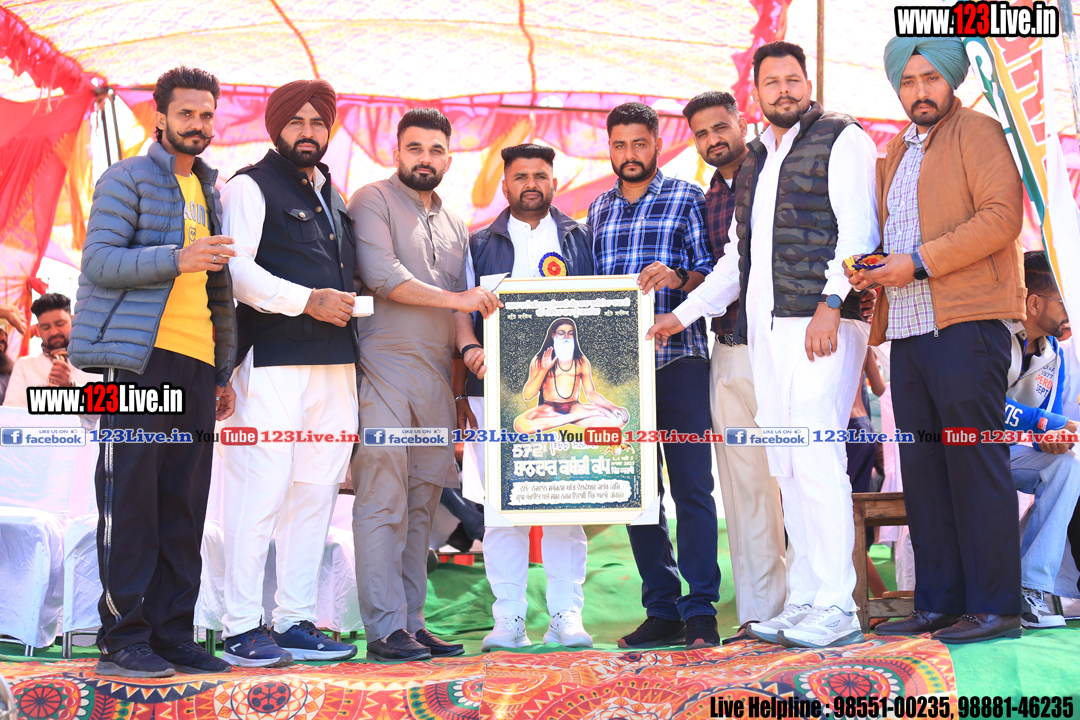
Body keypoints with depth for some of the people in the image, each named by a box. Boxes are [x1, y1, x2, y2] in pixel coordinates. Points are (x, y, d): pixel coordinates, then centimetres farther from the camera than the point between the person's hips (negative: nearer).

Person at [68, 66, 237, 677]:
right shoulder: (127, 178, 4)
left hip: (197, 362, 6)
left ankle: (173, 633, 10)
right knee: (131, 495, -6)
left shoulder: (209, 192, 22)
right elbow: (99, 260, -9)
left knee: (185, 502, 5)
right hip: (139, 357, -6)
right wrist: (176, 259, -22)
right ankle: (124, 637, 0)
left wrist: (224, 372, 18)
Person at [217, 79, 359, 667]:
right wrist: (306, 300, -18)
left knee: (315, 492, 7)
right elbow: (236, 269, -13)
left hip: (334, 364, 8)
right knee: (260, 491, -8)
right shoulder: (252, 187, 1)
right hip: (272, 360, -7)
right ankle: (241, 627, 1)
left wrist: (347, 305, 15)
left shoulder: (332, 197, 24)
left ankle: (295, 621, 15)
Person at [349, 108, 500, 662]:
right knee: (382, 506, -7)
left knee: (421, 505, 7)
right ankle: (385, 629, -3)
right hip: (384, 372, -6)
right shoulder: (373, 201, 2)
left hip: (436, 377, 6)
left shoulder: (453, 225, 22)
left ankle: (412, 621, 13)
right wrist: (453, 298, -12)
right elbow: (380, 274, -12)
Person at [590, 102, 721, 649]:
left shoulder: (686, 198, 7)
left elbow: (711, 272, 1)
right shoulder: (599, 209, 19)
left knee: (691, 486, -5)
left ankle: (700, 612, 1)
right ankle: (662, 611, 14)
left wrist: (677, 278, -20)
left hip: (678, 360, -4)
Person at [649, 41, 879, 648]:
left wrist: (830, 303, -21)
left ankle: (836, 607, -6)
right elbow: (740, 256, 26)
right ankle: (803, 600, 12)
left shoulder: (842, 139, 2)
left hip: (821, 325, -7)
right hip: (764, 328, 8)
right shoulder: (755, 162, 24)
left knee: (816, 459, -13)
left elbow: (858, 231, -9)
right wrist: (683, 314, 22)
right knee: (788, 467, 6)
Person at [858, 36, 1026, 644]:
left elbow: (1002, 216, -11)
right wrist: (872, 271, 13)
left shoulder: (978, 131, 2)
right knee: (923, 472, 7)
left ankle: (995, 607, 0)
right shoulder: (895, 153, 24)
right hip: (908, 331, 7)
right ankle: (939, 603, 13)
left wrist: (919, 262, -15)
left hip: (966, 327, -7)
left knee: (976, 469, -7)